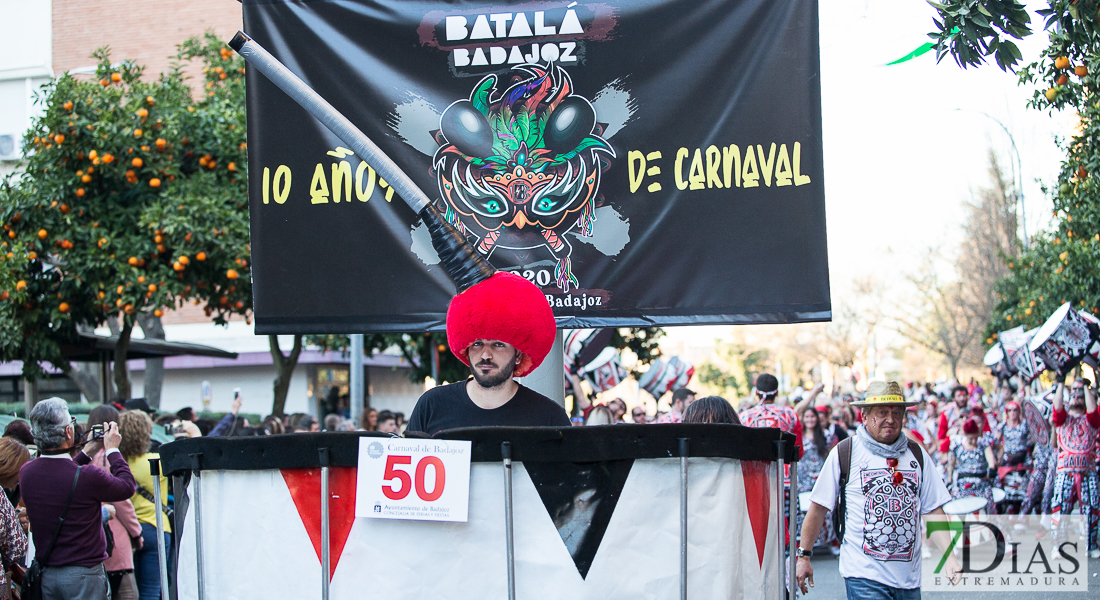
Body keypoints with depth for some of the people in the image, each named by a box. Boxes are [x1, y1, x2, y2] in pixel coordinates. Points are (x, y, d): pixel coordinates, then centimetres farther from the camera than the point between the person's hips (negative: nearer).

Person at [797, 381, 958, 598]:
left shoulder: (917, 455, 11)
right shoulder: (844, 453, -1)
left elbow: (934, 511, 9)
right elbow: (819, 508, 2)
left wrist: (950, 557, -2)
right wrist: (804, 556, 2)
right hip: (864, 574, -4)